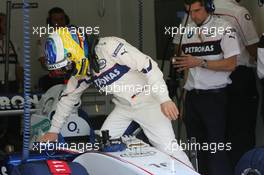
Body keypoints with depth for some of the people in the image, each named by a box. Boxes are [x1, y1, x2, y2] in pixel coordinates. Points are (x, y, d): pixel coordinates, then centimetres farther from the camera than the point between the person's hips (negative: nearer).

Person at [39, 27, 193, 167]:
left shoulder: (108, 46, -24)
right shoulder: (81, 71, 2)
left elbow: (148, 65, -26)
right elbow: (68, 98, 16)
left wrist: (164, 99, -29)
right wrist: (54, 130, 17)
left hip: (147, 101, -7)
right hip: (123, 108, 8)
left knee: (168, 147, -14)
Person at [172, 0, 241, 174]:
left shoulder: (224, 28, -7)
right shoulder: (187, 30, 11)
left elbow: (231, 64, -13)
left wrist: (199, 62, -17)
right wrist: (178, 62, -2)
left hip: (214, 96, -6)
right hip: (192, 95, 6)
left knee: (216, 146, -8)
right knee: (195, 145, 10)